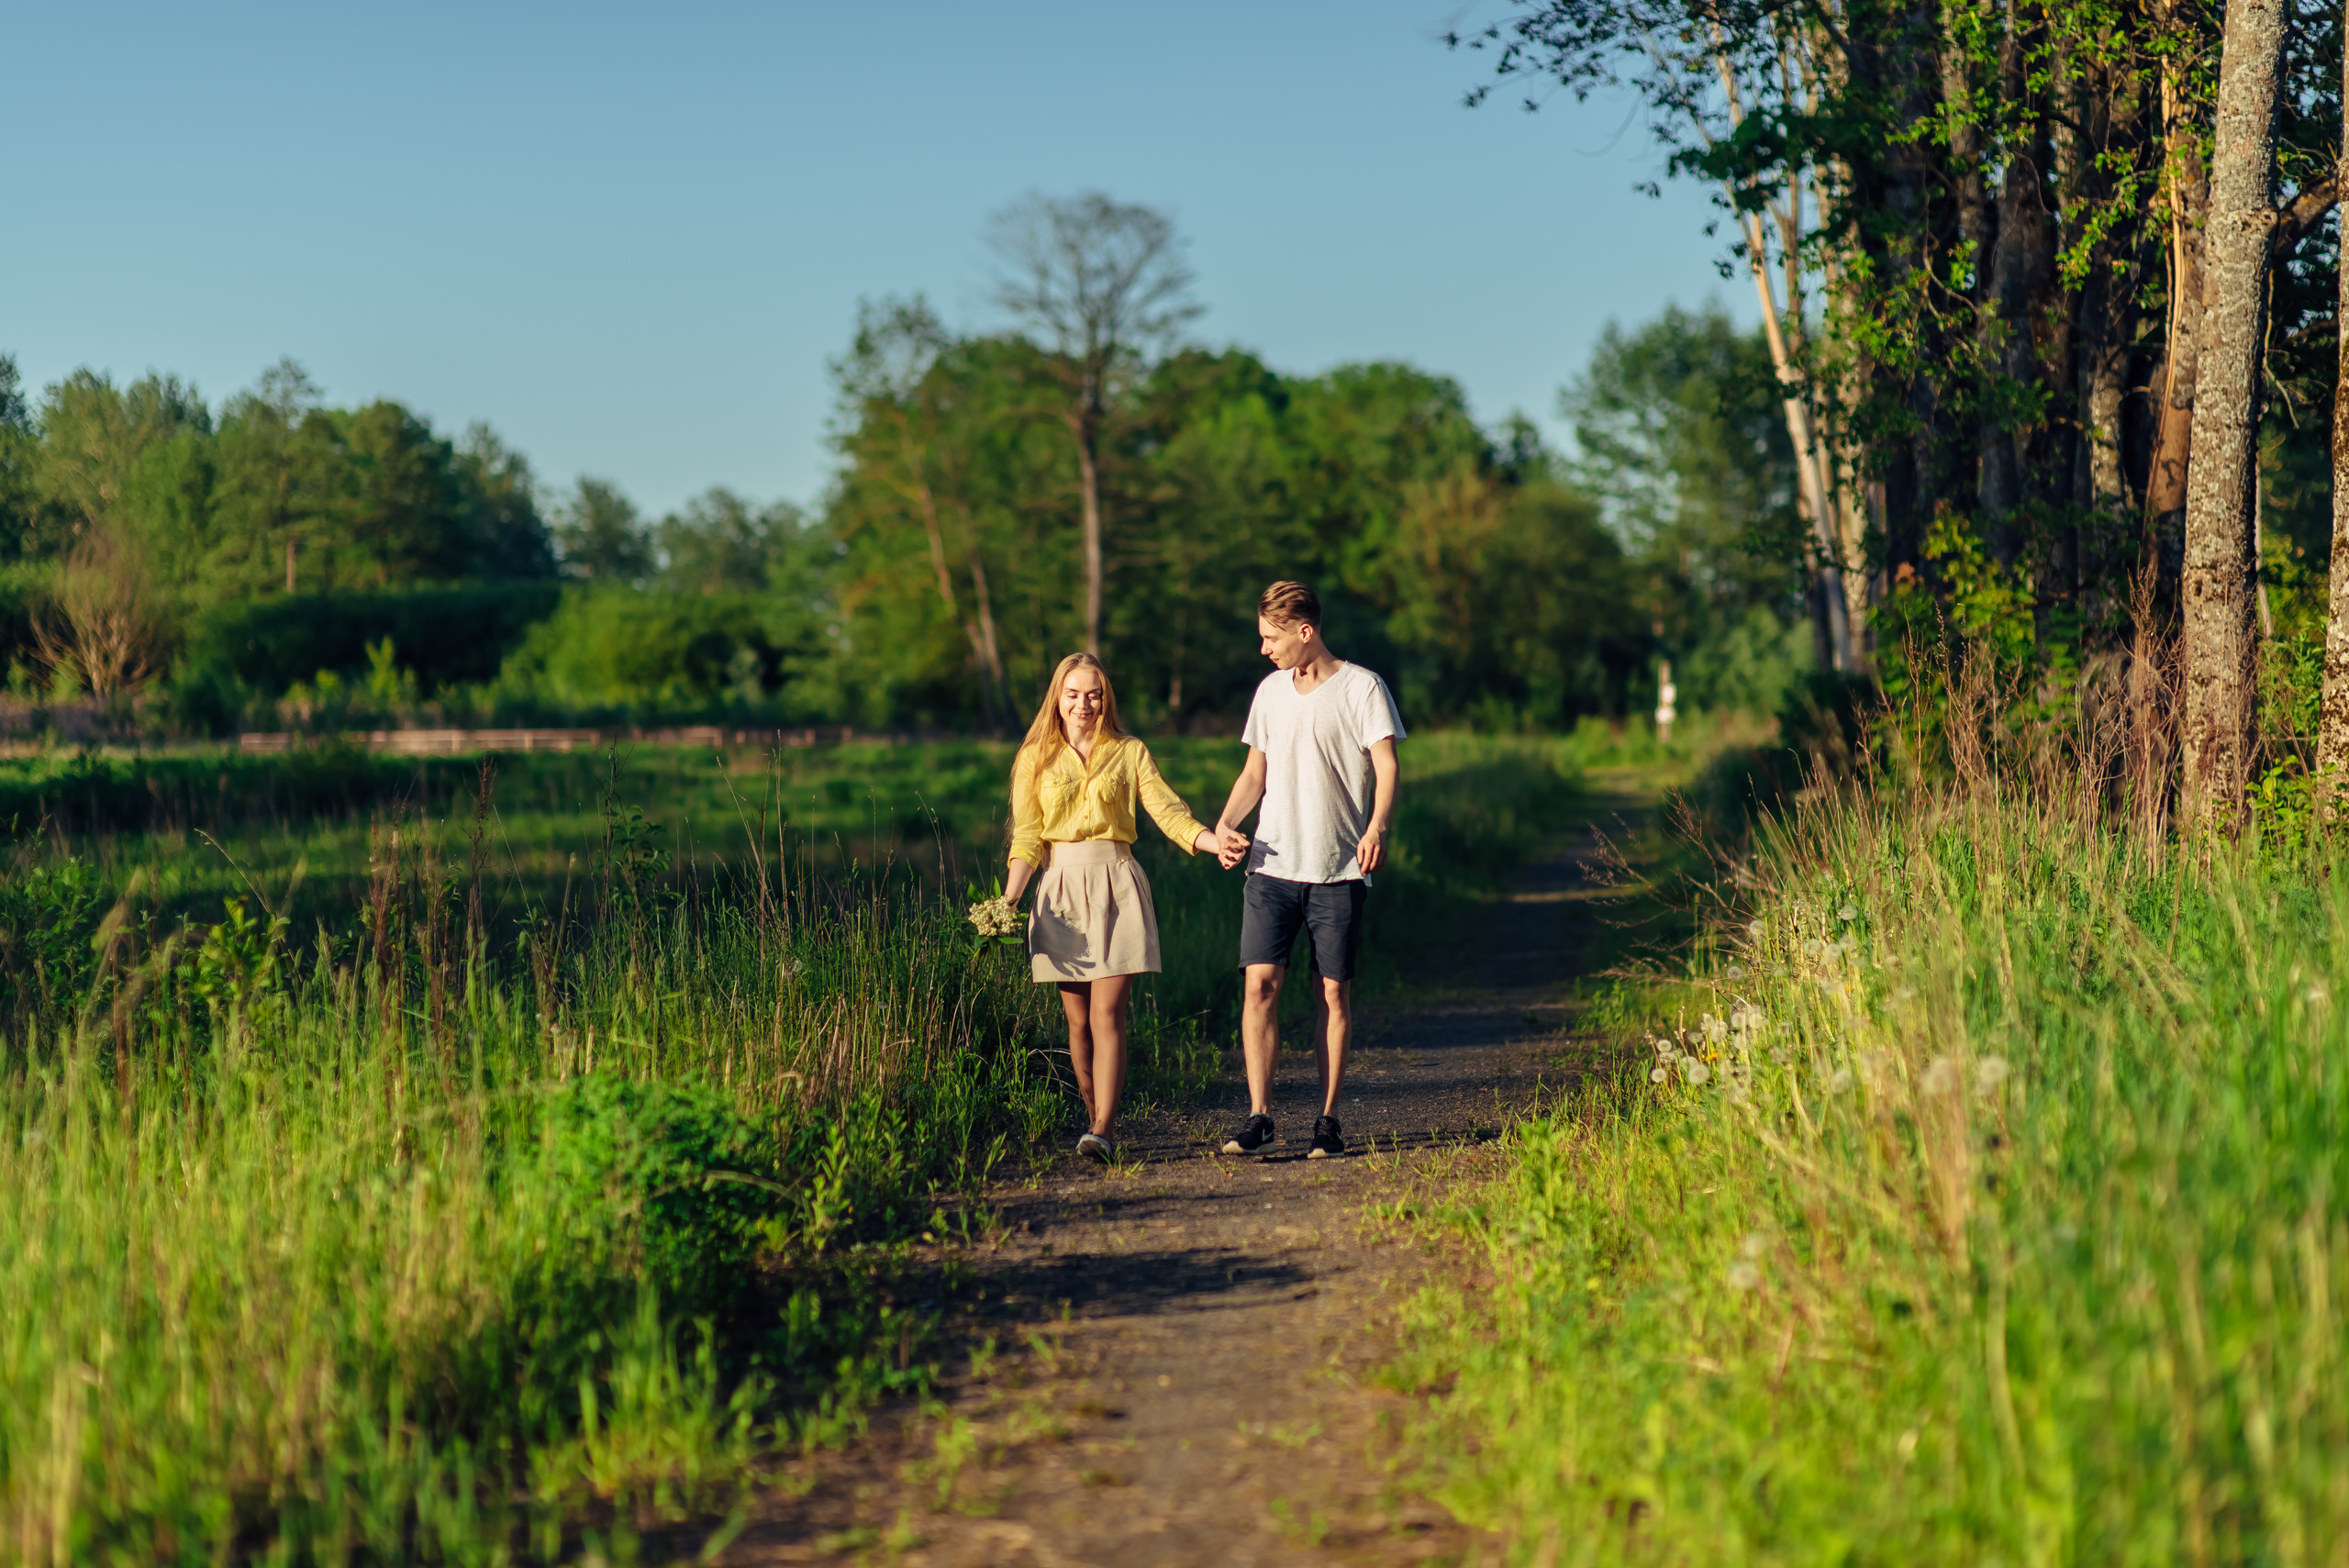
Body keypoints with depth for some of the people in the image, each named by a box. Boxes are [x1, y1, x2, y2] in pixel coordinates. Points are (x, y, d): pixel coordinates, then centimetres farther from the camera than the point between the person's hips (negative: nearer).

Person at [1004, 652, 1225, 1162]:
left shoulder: (1130, 753, 8)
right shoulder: (1036, 758, 10)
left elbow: (1168, 811, -1)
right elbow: (1027, 836, 5)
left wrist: (1215, 841, -20)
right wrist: (1009, 898, -9)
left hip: (1115, 889, -1)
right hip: (1061, 891, 2)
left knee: (1107, 1014, -11)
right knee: (1078, 1021, 3)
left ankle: (1101, 1131, -19)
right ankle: (1095, 1121, 11)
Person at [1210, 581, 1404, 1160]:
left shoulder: (1361, 688, -1)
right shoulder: (1270, 691, 14)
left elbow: (1385, 768, -7)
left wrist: (1377, 828, -25)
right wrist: (1226, 822, 1)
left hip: (1339, 869, -4)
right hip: (1272, 865, 4)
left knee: (1333, 991, 1)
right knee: (1259, 982, -7)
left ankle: (1328, 1120, 9)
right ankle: (1258, 1116, -4)